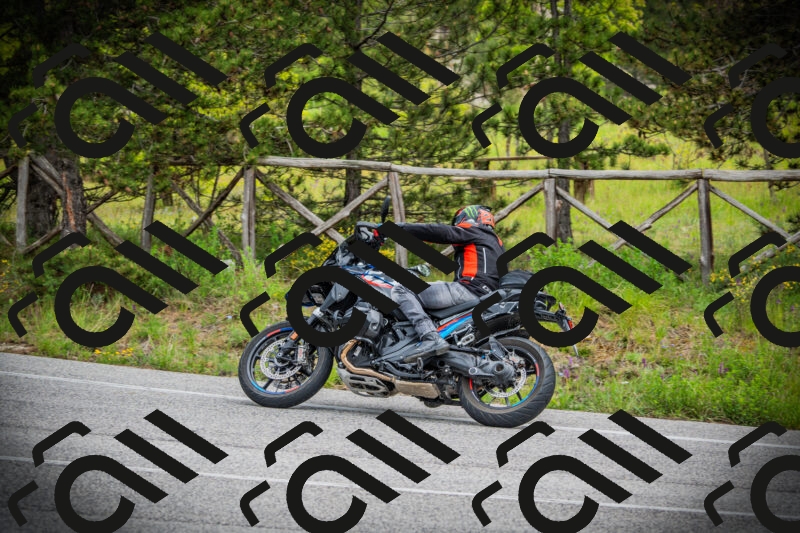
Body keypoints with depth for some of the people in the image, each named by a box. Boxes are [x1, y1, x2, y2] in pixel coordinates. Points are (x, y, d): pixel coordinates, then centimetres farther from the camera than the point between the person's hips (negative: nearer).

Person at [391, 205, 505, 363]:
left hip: (468, 290, -10)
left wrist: (398, 228, -5)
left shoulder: (472, 232, 6)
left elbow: (438, 232, -7)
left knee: (401, 289, -16)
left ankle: (431, 338, -34)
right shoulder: (496, 242, 30)